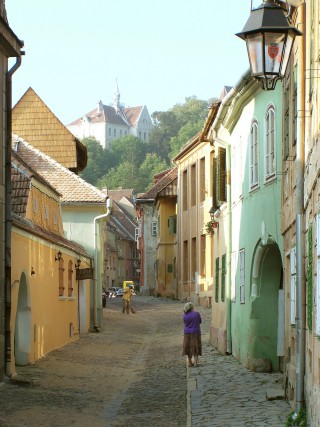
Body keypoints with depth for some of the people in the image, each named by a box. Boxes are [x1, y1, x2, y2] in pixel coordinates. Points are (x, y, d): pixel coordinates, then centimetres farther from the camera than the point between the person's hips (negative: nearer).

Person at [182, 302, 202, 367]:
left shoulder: (185, 315, -7)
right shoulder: (197, 313, -12)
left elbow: (185, 323, 7)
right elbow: (200, 321, 2)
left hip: (187, 333, 2)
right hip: (196, 332, -2)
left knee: (188, 347, 11)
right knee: (195, 347, 7)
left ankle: (189, 362, 15)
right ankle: (195, 362, 5)